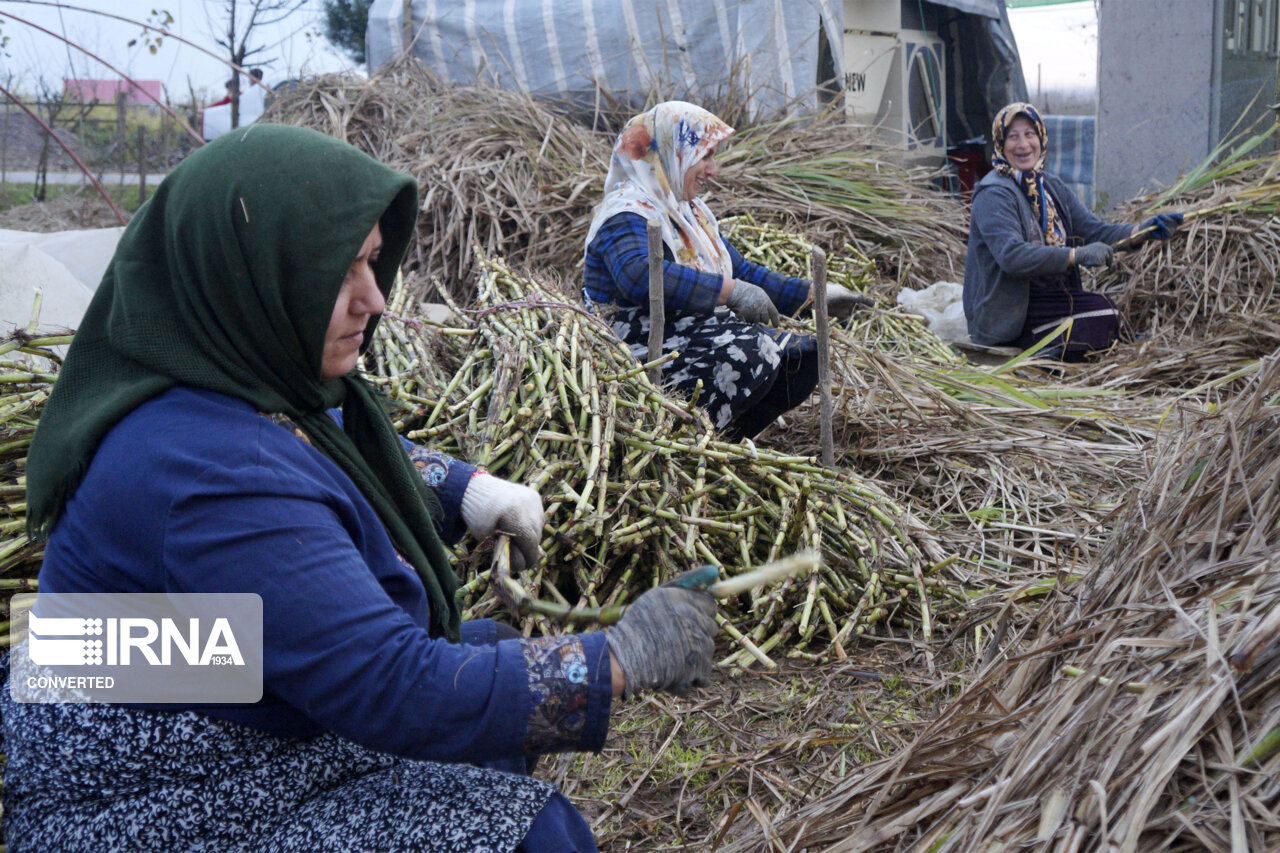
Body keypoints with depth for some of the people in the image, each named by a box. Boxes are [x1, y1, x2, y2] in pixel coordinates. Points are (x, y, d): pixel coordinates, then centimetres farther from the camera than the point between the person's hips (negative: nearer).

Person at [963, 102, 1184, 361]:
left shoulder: (1053, 187, 14)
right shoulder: (994, 194, -12)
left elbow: (1094, 231, 5)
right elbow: (1011, 255, -25)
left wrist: (1142, 231, -12)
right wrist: (1077, 255, -28)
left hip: (1053, 297, 8)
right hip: (1006, 317, -8)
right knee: (1104, 317, -21)